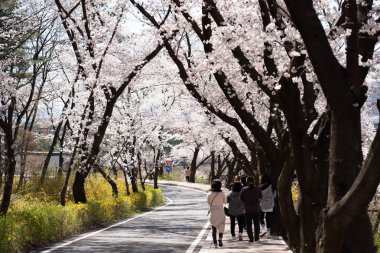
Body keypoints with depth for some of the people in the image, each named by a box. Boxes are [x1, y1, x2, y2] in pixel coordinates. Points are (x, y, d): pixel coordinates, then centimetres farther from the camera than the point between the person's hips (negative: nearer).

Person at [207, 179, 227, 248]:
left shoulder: (209, 194, -10)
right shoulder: (222, 194, -12)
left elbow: (208, 202, 4)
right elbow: (225, 201, 3)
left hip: (213, 213, 1)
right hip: (220, 213, -1)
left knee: (214, 229, 9)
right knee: (221, 227, 15)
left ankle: (215, 243, 5)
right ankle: (220, 239, -8)